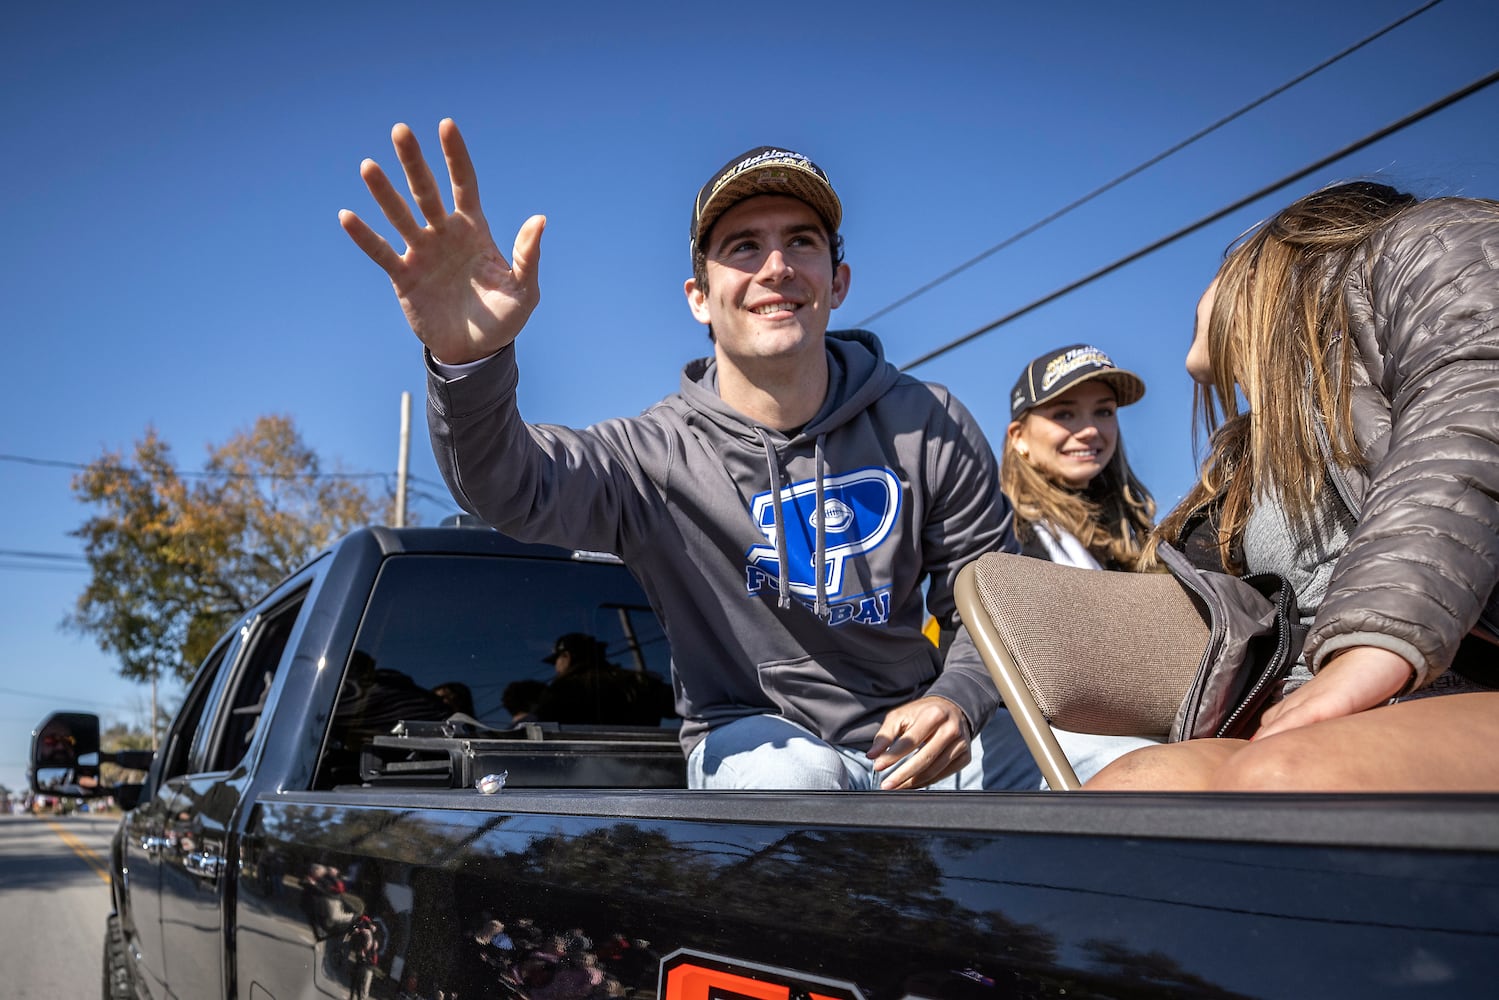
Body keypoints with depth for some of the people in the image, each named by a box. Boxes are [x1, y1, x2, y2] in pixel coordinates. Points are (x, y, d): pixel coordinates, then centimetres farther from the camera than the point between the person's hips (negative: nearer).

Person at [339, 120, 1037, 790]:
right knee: (797, 778, -35)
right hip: (757, 734, -1)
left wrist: (957, 698, -23)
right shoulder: (657, 456, -13)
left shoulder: (928, 427, -6)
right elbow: (513, 488, -33)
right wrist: (466, 360, -55)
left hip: (910, 726, 2)